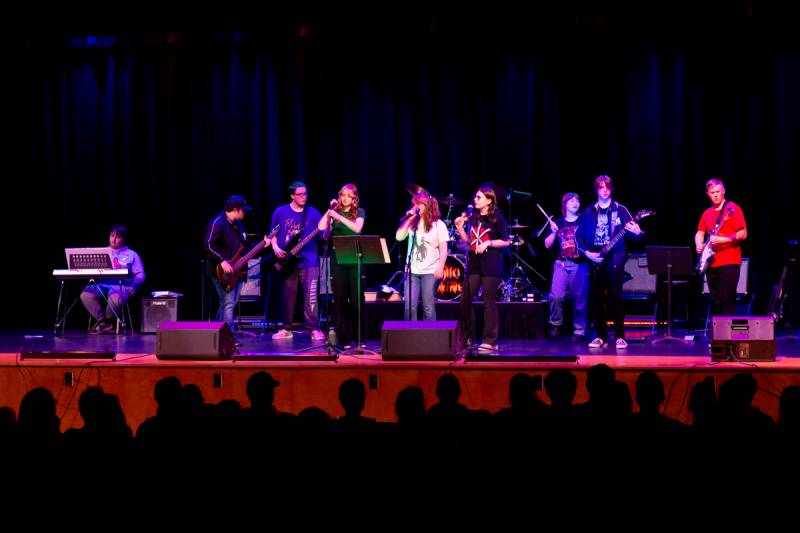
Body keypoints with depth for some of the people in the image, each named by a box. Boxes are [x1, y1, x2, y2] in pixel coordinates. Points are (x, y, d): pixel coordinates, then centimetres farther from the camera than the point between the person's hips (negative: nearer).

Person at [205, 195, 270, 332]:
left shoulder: (238, 224, 16)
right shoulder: (218, 223, -14)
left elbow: (244, 246, 22)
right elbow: (209, 245, -23)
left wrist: (262, 244, 13)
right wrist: (222, 261, -27)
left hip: (236, 271, 9)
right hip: (222, 273, -9)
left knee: (230, 303, 13)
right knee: (228, 303, -12)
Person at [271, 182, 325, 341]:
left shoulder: (313, 213, 1)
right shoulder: (281, 212, 6)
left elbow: (323, 236, -3)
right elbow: (273, 233, 15)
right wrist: (275, 247, -2)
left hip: (308, 261, -2)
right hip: (287, 261, 2)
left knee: (311, 295, -12)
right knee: (288, 296, 8)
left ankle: (314, 329, -9)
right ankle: (286, 329, 19)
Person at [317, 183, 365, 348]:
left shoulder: (359, 212, 5)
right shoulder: (335, 212, 11)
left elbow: (357, 228, -15)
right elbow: (321, 227, -3)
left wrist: (339, 217, -23)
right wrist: (330, 210, -7)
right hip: (337, 259, 2)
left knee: (356, 299, -4)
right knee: (340, 299, 0)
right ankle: (344, 337, 4)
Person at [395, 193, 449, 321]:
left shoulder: (438, 224, -1)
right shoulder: (412, 223, 11)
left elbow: (443, 249, -4)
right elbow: (399, 237, 1)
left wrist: (440, 267, -14)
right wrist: (408, 219, -3)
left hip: (430, 271, -4)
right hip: (412, 270, 4)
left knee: (428, 307, 1)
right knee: (409, 306, -2)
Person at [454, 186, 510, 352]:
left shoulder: (497, 218, -5)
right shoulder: (472, 217, 11)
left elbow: (506, 242, -6)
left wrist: (488, 243, -17)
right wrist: (460, 227, 1)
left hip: (491, 265, -6)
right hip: (474, 264, 6)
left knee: (489, 303, -3)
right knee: (465, 301, 2)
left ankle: (490, 341, 2)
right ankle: (467, 338, 13)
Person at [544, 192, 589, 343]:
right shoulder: (558, 223, 12)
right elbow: (547, 245, 10)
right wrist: (553, 232, -6)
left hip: (580, 264, -1)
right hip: (561, 264, 1)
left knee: (579, 300, -2)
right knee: (556, 296, -14)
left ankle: (579, 331, 9)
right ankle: (556, 324, 7)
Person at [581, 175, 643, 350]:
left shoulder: (620, 210, 4)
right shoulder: (588, 212, 9)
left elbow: (632, 234, 1)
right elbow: (580, 238, 9)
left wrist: (637, 232, -21)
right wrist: (587, 253, -4)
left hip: (615, 260, -2)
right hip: (595, 261, 2)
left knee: (615, 298, -8)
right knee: (596, 299, 2)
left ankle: (620, 336, -2)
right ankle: (601, 336, 11)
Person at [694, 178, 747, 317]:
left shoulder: (732, 209, -4)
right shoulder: (707, 213, 15)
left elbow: (743, 234, -9)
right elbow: (700, 233, 20)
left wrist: (723, 240, -21)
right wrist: (699, 245, -3)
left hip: (729, 262, -6)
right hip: (711, 262, 6)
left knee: (728, 300, -11)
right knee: (716, 301, 8)